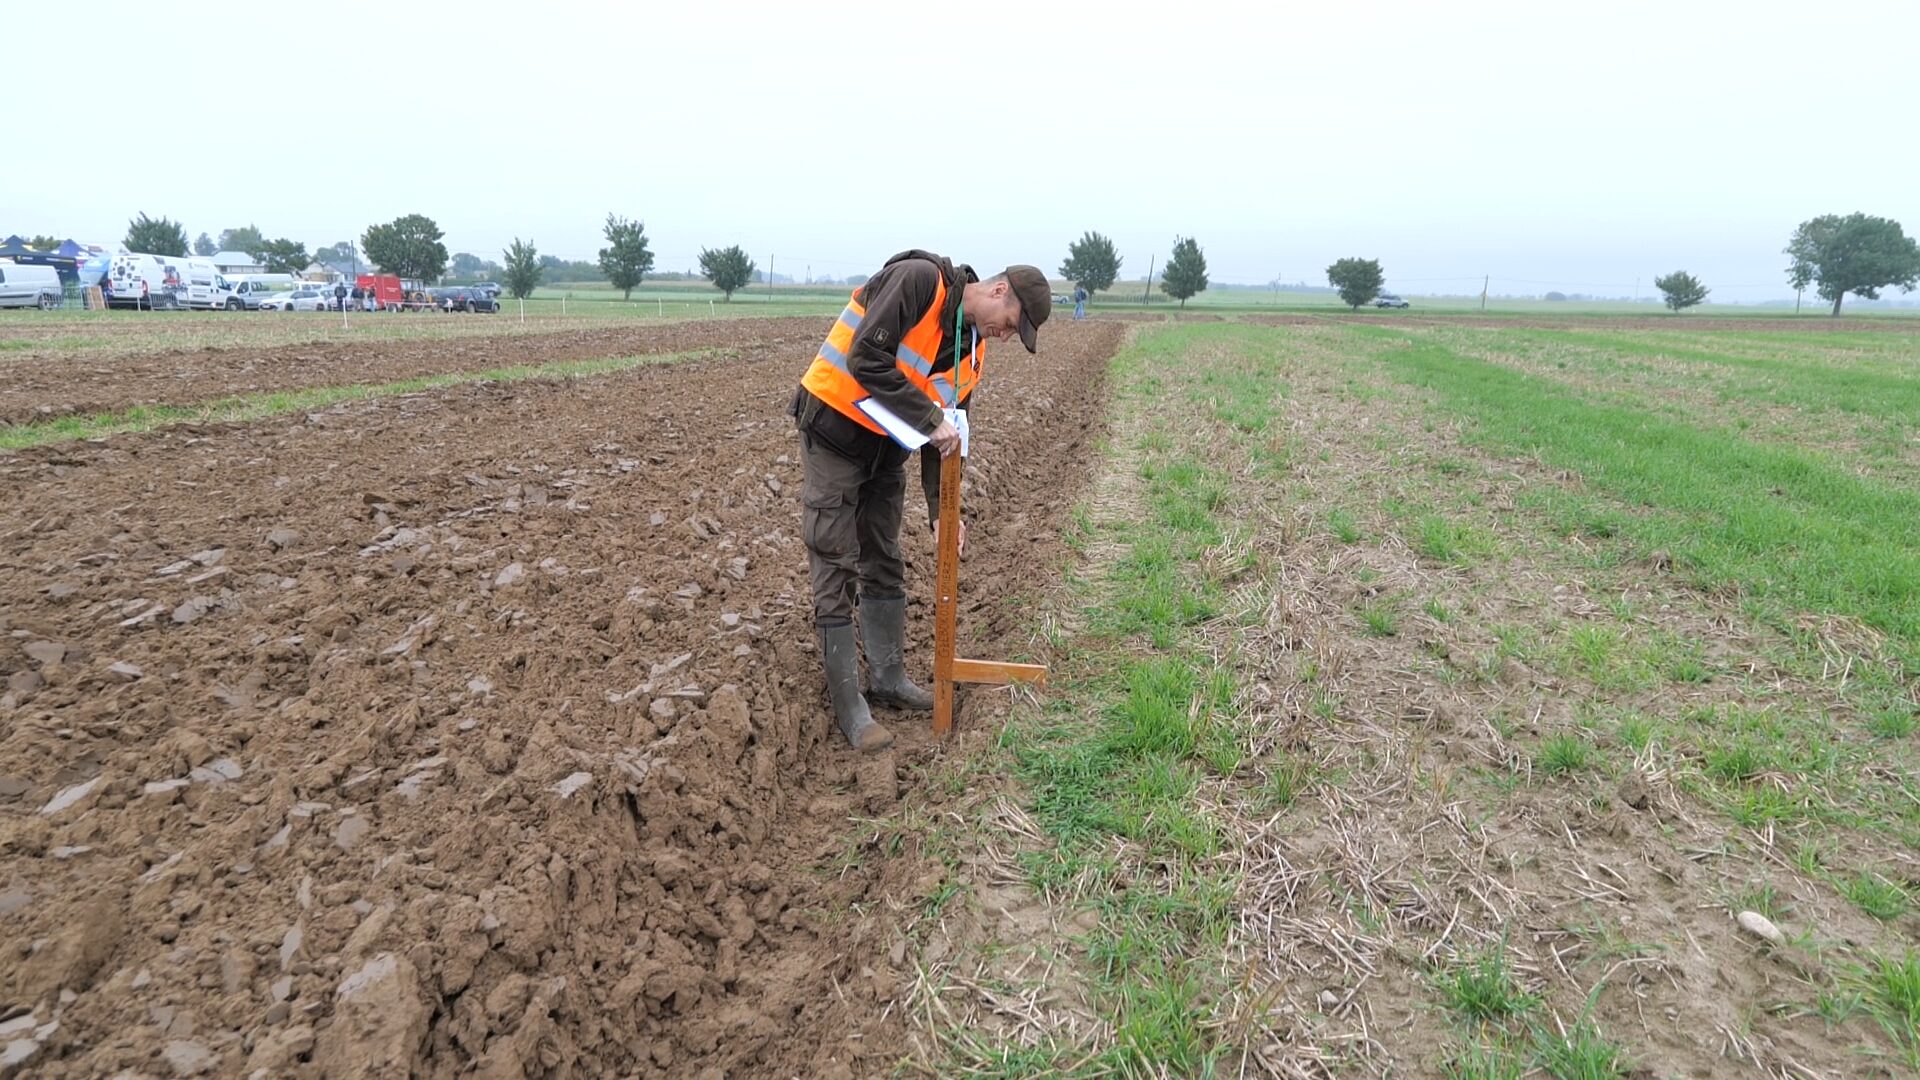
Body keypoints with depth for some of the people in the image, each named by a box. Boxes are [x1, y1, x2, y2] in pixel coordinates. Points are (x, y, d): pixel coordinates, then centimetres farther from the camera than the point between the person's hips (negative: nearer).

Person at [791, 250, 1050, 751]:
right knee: (836, 570, -3)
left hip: (886, 447, 8)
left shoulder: (973, 352, 4)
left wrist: (940, 508, 0)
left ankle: (888, 678, 28)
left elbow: (945, 432, 7)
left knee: (885, 565, 14)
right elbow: (866, 360, -29)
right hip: (834, 432, -8)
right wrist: (931, 419, -27)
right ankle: (847, 705, 5)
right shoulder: (918, 279, -20)